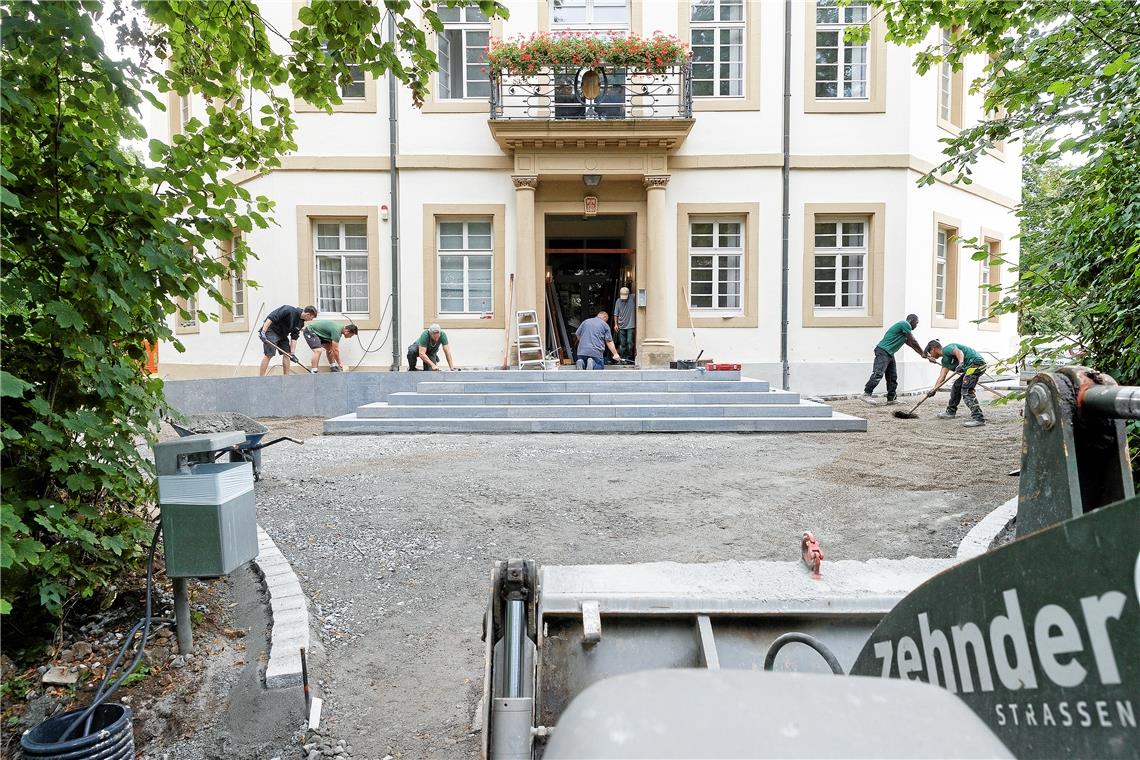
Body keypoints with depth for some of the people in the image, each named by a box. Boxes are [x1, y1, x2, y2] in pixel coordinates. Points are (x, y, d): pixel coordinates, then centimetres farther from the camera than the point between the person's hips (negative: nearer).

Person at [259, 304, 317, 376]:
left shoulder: (301, 322, 0)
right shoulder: (289, 310, -25)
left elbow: (294, 338, 1)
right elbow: (271, 318, -28)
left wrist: (292, 353, -6)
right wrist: (263, 332, -33)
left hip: (282, 334, 8)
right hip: (271, 330, -8)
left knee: (287, 353, 5)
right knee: (269, 354, -13)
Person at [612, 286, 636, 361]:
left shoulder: (632, 300, -3)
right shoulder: (618, 301, 4)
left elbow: (635, 311, 2)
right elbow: (616, 314, 7)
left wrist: (636, 323, 2)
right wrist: (615, 324, 1)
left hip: (630, 326, -2)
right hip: (621, 326, 2)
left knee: (629, 342, -8)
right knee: (622, 343, 6)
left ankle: (629, 357, 3)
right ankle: (623, 357, 13)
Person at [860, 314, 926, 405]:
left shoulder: (903, 325, 23)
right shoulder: (905, 324, -7)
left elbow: (910, 343, 25)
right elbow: (913, 342, -7)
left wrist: (922, 353, 20)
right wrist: (922, 353, 4)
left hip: (889, 353, 11)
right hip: (883, 351, -11)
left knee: (893, 377, 9)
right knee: (878, 373, -20)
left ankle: (890, 399, 12)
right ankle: (866, 394, -21)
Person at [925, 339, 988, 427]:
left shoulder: (947, 349, -7)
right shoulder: (945, 359, 21)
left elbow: (958, 352, -28)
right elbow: (942, 375, 15)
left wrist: (961, 363, -46)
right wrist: (934, 389, 8)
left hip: (976, 363, -11)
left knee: (966, 391, -18)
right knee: (956, 386, 21)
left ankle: (978, 418, -24)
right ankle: (950, 412, 35)